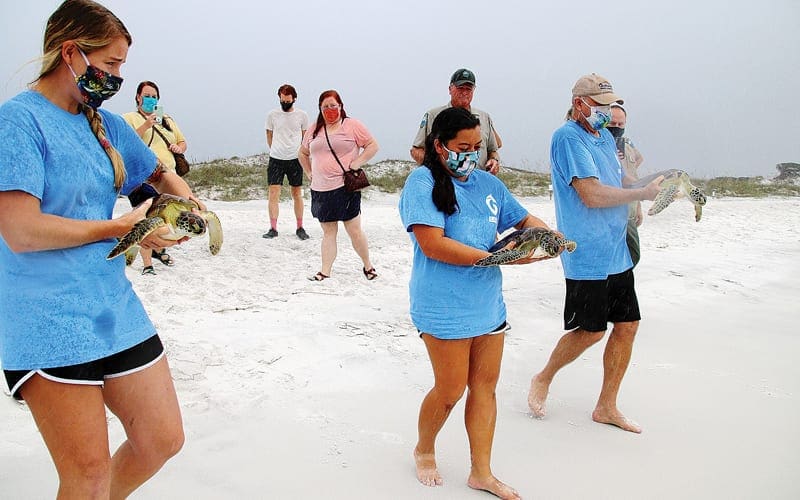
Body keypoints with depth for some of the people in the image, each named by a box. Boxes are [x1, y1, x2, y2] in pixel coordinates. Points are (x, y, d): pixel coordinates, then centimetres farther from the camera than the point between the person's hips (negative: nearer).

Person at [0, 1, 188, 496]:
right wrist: (119, 227, -10)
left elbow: (160, 172, 29)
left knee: (163, 440, 10)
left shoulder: (106, 123, 11)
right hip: (48, 322, -7)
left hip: (115, 306, 7)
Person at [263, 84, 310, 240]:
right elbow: (269, 135, 14)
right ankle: (273, 229, 0)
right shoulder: (272, 115, 2)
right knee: (273, 193, -6)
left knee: (297, 194, 7)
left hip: (295, 159, 0)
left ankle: (300, 228, 16)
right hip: (276, 159, 0)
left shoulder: (302, 115, 2)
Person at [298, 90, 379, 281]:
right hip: (320, 190, 4)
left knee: (354, 230, -1)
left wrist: (357, 163, -9)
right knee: (328, 232, 8)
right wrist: (309, 173, 16)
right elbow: (302, 153, 28)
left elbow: (373, 145, -1)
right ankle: (325, 272, 10)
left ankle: (368, 265, 17)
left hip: (345, 187, -4)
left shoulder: (352, 125, 0)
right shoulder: (314, 130, 15)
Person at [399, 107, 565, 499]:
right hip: (444, 307, -6)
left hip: (488, 303, 6)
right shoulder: (423, 183, -10)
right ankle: (424, 450, 32)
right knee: (451, 390, 3)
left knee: (485, 387, 11)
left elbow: (523, 220, 21)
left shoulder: (488, 183, 10)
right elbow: (433, 245, -20)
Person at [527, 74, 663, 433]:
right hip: (587, 254, -9)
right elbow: (592, 194, -21)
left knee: (627, 325, 8)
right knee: (591, 330, -1)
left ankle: (607, 407, 21)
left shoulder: (605, 137, 16)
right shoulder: (568, 137, -13)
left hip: (617, 251, 9)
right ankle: (543, 380, 24)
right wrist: (643, 193, -12)